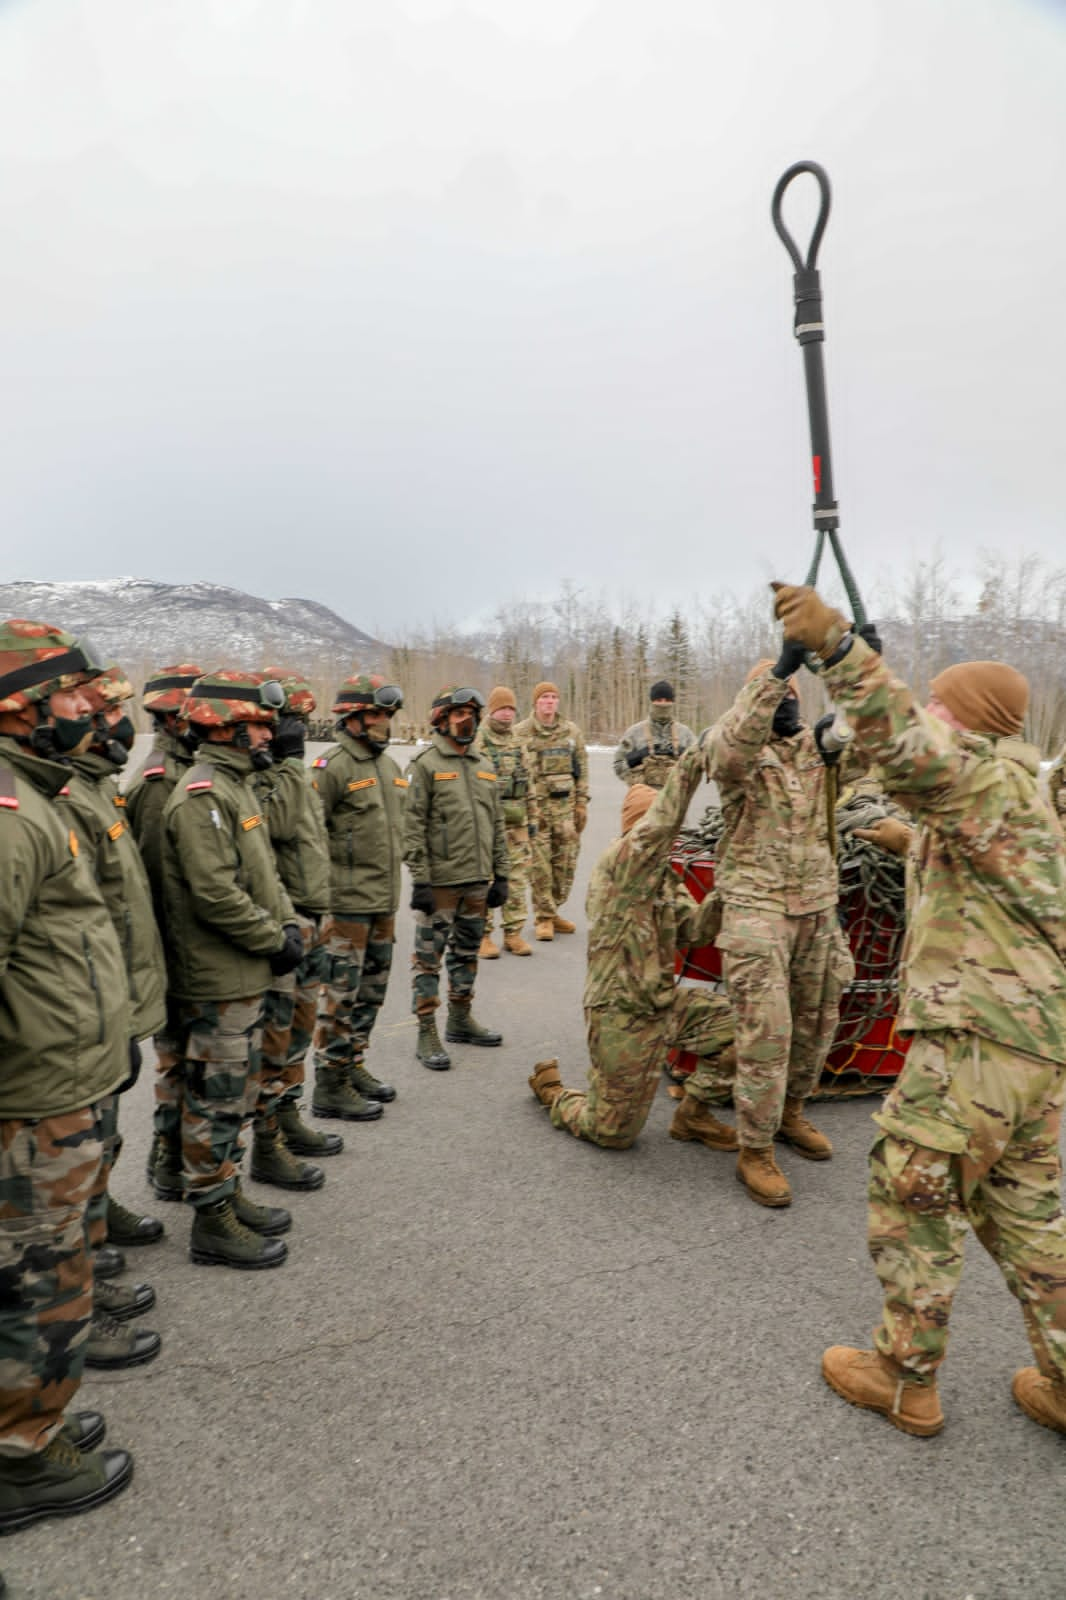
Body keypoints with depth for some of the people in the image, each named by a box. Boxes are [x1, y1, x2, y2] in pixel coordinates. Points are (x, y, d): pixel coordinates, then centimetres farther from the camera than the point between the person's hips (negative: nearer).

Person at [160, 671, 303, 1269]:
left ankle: (229, 1194, 34)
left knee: (235, 1094, 19)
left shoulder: (238, 787, 13)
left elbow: (265, 871, 18)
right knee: (216, 1101, 2)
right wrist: (275, 941, -16)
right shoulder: (202, 798, -20)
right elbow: (216, 895, -25)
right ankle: (213, 1223, 15)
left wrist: (290, 924, 4)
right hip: (217, 980, -10)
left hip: (247, 976, 10)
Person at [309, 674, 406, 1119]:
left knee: (371, 991, 16)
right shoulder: (332, 768, -13)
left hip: (384, 902, 8)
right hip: (347, 903, -8)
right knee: (340, 996, -1)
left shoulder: (389, 766, 14)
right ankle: (330, 1086, 10)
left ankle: (354, 1066, 31)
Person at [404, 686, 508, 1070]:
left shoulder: (485, 767, 13)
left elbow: (496, 825, 16)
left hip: (477, 880, 7)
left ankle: (461, 1020, 31)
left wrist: (500, 874, 11)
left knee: (467, 953, 17)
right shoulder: (425, 764, -7)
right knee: (429, 956, 1)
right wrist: (420, 879, -17)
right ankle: (427, 1034, 9)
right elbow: (413, 826, -12)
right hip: (440, 881, -6)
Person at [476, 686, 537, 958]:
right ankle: (483, 936, 9)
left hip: (516, 822, 6)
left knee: (517, 879, 7)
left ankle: (513, 933, 16)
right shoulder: (476, 742, -6)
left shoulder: (517, 743, 15)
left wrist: (532, 818, 15)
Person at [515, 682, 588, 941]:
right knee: (540, 864, -4)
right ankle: (544, 917, 7)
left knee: (566, 863, 7)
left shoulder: (572, 731, 11)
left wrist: (582, 803, 6)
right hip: (536, 805, -4)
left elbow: (582, 769, 13)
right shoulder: (521, 733, 0)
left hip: (566, 804, 4)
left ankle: (552, 911, 22)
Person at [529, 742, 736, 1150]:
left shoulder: (664, 878, 10)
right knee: (614, 1133, 3)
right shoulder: (617, 862, -18)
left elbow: (691, 928, -1)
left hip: (663, 1003, 8)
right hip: (620, 1014, -8)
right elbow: (660, 824, -37)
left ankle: (694, 1115, 12)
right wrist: (691, 763, -39)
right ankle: (551, 1089, 32)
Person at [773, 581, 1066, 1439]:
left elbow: (907, 744, -35)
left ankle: (906, 1381, 18)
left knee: (912, 1198, 4)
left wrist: (836, 640, -45)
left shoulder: (984, 777, -12)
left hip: (980, 1033, -10)